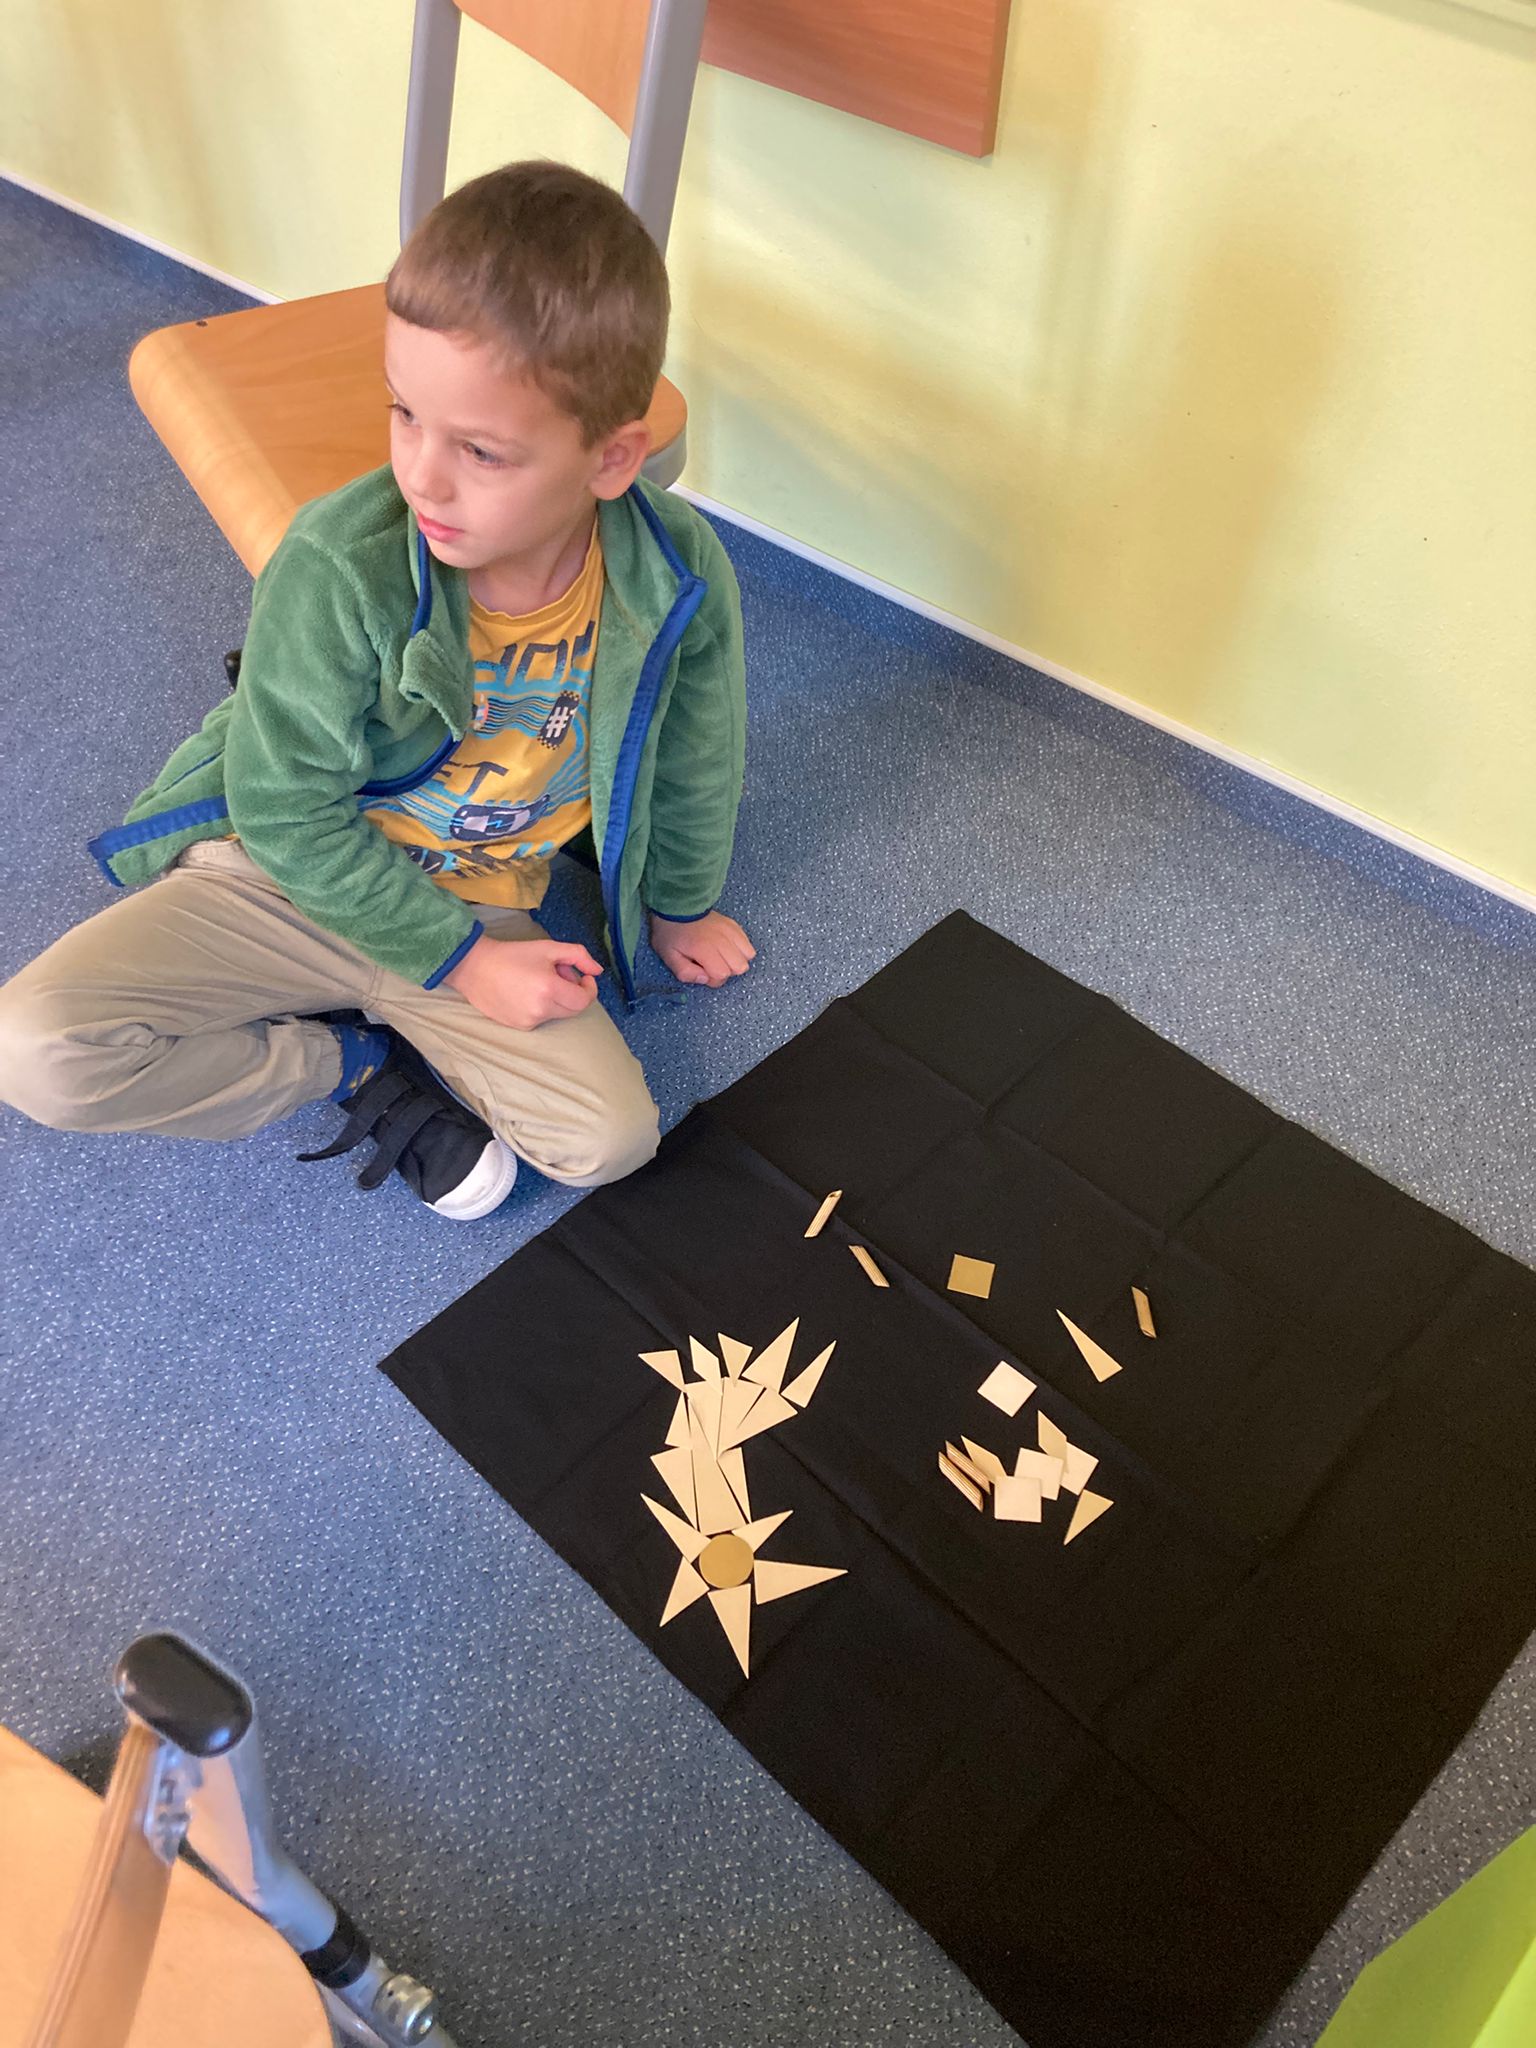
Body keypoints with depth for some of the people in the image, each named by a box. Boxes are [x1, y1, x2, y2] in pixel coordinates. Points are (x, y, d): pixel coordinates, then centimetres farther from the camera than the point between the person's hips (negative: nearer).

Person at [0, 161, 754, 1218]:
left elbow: (694, 764, 1)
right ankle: (359, 1062, -2)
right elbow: (288, 813, -18)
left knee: (614, 1138, -16)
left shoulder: (681, 576, -20)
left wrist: (682, 903, 17)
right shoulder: (338, 568, -27)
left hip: (483, 915, 2)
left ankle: (338, 1030, 1)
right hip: (285, 878, -1)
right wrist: (464, 964, -17)